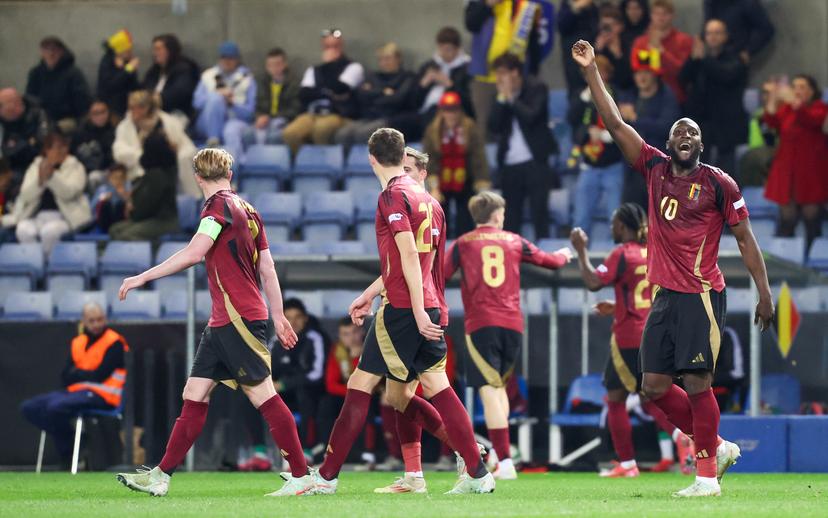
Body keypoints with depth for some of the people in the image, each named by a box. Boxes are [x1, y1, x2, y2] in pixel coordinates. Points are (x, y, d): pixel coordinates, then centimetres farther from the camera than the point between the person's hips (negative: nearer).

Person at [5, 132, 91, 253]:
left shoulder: (75, 167, 3)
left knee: (49, 231, -35)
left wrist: (51, 175, -27)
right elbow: (26, 196, 0)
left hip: (65, 216, -3)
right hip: (37, 216, 3)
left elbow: (68, 193, -15)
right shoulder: (35, 166, 12)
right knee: (23, 230, -30)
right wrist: (40, 180, -18)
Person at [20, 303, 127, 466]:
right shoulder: (77, 343, 15)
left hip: (102, 395, -7)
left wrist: (77, 374, 2)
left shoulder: (114, 343, -5)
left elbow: (99, 375, -13)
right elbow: (66, 377, 9)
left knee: (55, 407, -33)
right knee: (29, 408, -7)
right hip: (76, 391, 7)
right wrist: (85, 374, -9)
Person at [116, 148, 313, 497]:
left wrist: (142, 278, -17)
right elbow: (268, 268, 18)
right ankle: (161, 476, 8)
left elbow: (194, 254, -21)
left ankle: (301, 477, -6)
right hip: (222, 323, 9)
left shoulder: (219, 206, -10)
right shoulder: (247, 210, 16)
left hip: (239, 318, -9)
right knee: (194, 397, 7)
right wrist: (279, 317, 22)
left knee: (263, 395, -8)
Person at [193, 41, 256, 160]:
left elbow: (249, 111, 2)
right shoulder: (208, 75, 15)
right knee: (215, 98, -29)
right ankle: (213, 141, -33)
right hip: (210, 125, 2)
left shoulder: (247, 78, 9)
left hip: (236, 120, -2)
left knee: (232, 130, -40)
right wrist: (218, 95, -12)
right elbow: (197, 102, 4)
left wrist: (232, 103, -17)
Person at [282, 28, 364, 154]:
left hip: (340, 116, -4)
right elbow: (304, 94, 3)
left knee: (322, 127, -39)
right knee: (290, 133, -28)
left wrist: (328, 64, 0)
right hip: (313, 114, 4)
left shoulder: (353, 67, 7)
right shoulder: (313, 70, 21)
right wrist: (328, 93, -9)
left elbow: (339, 89, -11)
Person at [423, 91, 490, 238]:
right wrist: (434, 187, -18)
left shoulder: (471, 130, -10)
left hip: (464, 184, -1)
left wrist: (482, 186, -17)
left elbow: (479, 159, -12)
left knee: (465, 229, 1)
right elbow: (430, 161, -9)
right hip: (441, 184, 1)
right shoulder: (432, 131, -7)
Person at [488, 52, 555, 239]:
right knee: (511, 217, 4)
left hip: (535, 162, -5)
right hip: (510, 165, 5)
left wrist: (510, 97, -10)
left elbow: (531, 116, -17)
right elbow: (494, 126, 2)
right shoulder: (501, 94, 11)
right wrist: (502, 99, -6)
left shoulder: (536, 89, -2)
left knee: (539, 212, -4)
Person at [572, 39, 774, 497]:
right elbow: (614, 123, 10)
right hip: (665, 295, 6)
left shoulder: (718, 184, -3)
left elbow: (744, 239, 0)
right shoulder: (655, 169, 10)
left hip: (702, 295, -6)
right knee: (654, 387, 5)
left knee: (696, 383, -10)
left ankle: (707, 475, -3)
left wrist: (764, 291, -5)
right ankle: (718, 447, 21)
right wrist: (590, 71, 6)